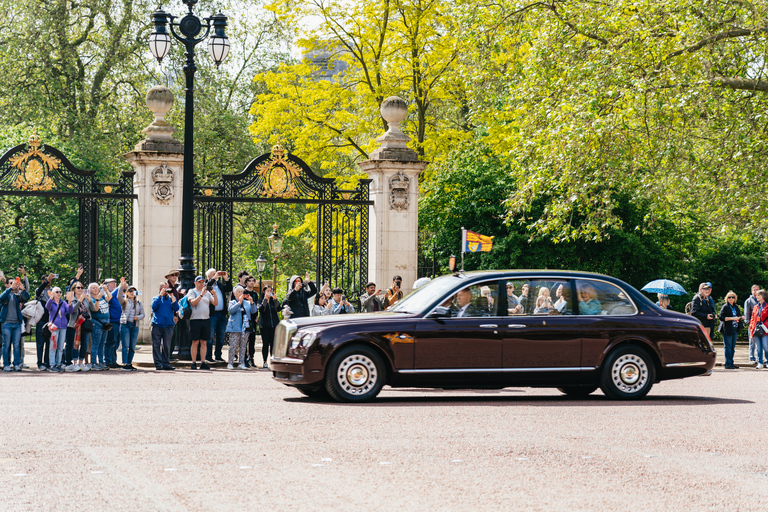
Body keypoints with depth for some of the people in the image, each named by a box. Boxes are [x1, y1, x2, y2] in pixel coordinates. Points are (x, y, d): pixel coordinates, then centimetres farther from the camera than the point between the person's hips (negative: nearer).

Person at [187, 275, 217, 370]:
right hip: (195, 319, -4)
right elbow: (193, 302, -13)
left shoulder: (208, 293, 15)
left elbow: (215, 303, 7)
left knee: (204, 342, 3)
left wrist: (214, 294, -9)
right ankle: (194, 363, -1)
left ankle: (203, 363, 4)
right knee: (195, 342, -4)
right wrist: (202, 294, -21)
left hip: (206, 320, 4)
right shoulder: (192, 292, 4)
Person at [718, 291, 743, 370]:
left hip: (735, 330, 7)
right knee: (728, 347, -6)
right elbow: (721, 317, -15)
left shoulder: (736, 307, 15)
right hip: (727, 330, -7)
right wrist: (732, 318, -21)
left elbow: (739, 316, 23)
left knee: (733, 347, 10)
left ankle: (731, 363, 16)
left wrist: (741, 318, 0)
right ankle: (728, 364, -4)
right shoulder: (725, 307, -6)